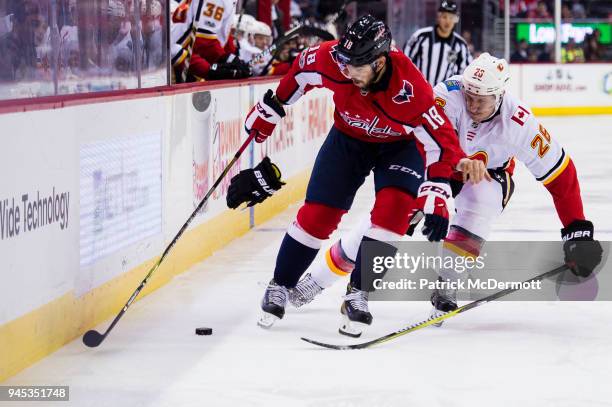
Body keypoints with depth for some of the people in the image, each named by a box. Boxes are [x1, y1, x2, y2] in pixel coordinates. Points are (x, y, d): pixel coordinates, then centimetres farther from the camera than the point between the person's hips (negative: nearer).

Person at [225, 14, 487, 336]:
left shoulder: (409, 89, -38)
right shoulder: (331, 59, -30)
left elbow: (440, 141, -32)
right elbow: (299, 72, -7)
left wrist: (436, 200, -35)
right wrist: (269, 110, 4)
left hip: (399, 145, -2)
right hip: (348, 138, 2)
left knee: (394, 208, -23)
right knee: (318, 214, -2)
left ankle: (357, 294, -11)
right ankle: (280, 286, 17)